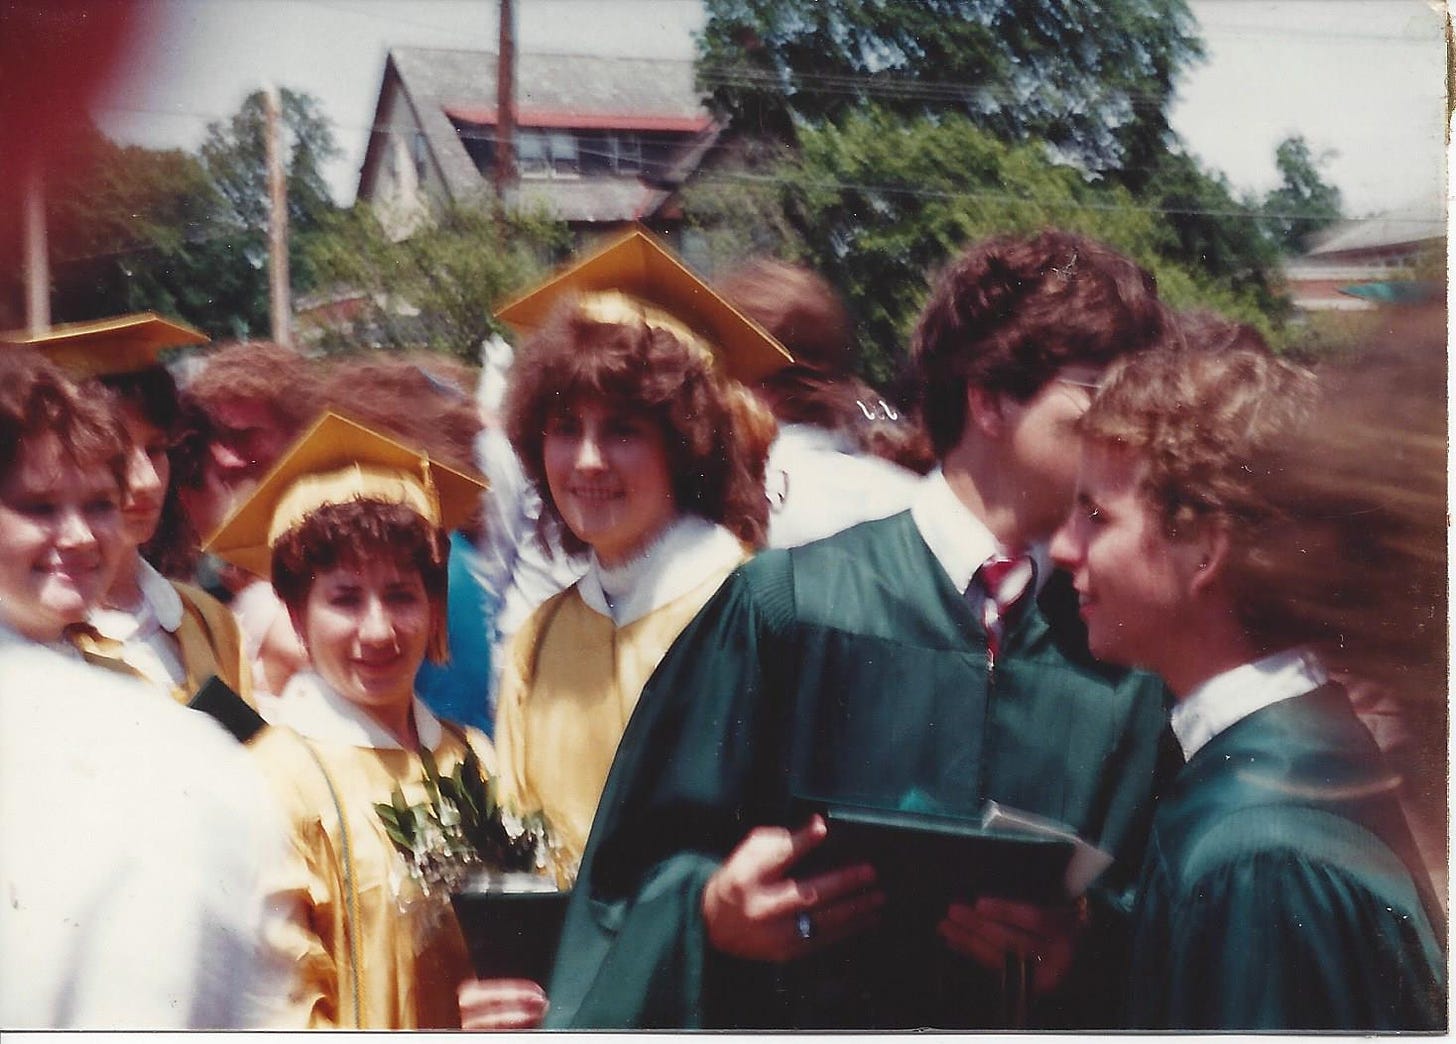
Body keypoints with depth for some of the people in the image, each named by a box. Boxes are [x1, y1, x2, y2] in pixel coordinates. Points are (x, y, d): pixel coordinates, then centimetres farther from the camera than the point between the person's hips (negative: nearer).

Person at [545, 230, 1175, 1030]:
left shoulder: (1123, 656, 0)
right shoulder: (790, 602, -7)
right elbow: (649, 861, -5)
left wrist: (1084, 950, -16)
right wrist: (713, 910, -25)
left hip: (1034, 1020, 2)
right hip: (800, 1020, -2)